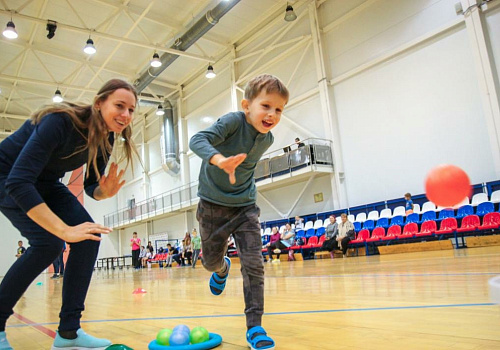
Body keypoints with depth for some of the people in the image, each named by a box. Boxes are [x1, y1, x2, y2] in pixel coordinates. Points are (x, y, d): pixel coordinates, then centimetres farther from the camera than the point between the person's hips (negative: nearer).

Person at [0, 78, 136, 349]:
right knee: (48, 241, -24)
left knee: (89, 237, -12)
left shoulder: (106, 138, -13)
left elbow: (91, 187, -3)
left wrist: (105, 192, -28)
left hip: (45, 183, 7)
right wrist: (65, 230, -44)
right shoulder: (60, 121, -34)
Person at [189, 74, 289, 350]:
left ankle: (254, 327, 3)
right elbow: (198, 140, -36)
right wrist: (218, 159, -54)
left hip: (244, 206, 3)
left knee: (254, 264, -9)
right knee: (211, 261, 13)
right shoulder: (233, 121, -21)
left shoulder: (267, 139, -3)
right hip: (213, 205, -2)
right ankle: (222, 269, 52)